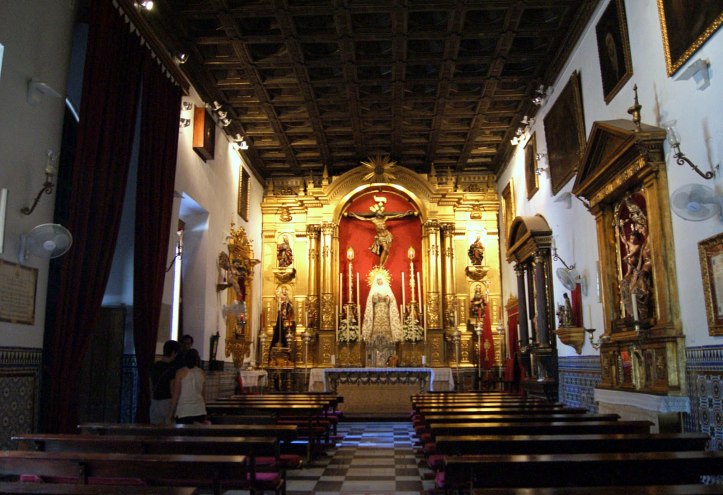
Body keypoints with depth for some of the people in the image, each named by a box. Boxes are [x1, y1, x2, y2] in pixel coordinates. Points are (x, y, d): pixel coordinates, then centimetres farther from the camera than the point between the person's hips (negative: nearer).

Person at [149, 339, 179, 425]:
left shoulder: (154, 366, 8)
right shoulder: (171, 368, -14)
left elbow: (151, 387, 14)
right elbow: (172, 389, -13)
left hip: (155, 402, 7)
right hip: (167, 401, -7)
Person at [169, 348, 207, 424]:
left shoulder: (181, 372, -3)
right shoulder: (202, 373, 7)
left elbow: (176, 394, -4)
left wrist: (171, 413, 4)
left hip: (184, 412, -4)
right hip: (200, 412, 4)